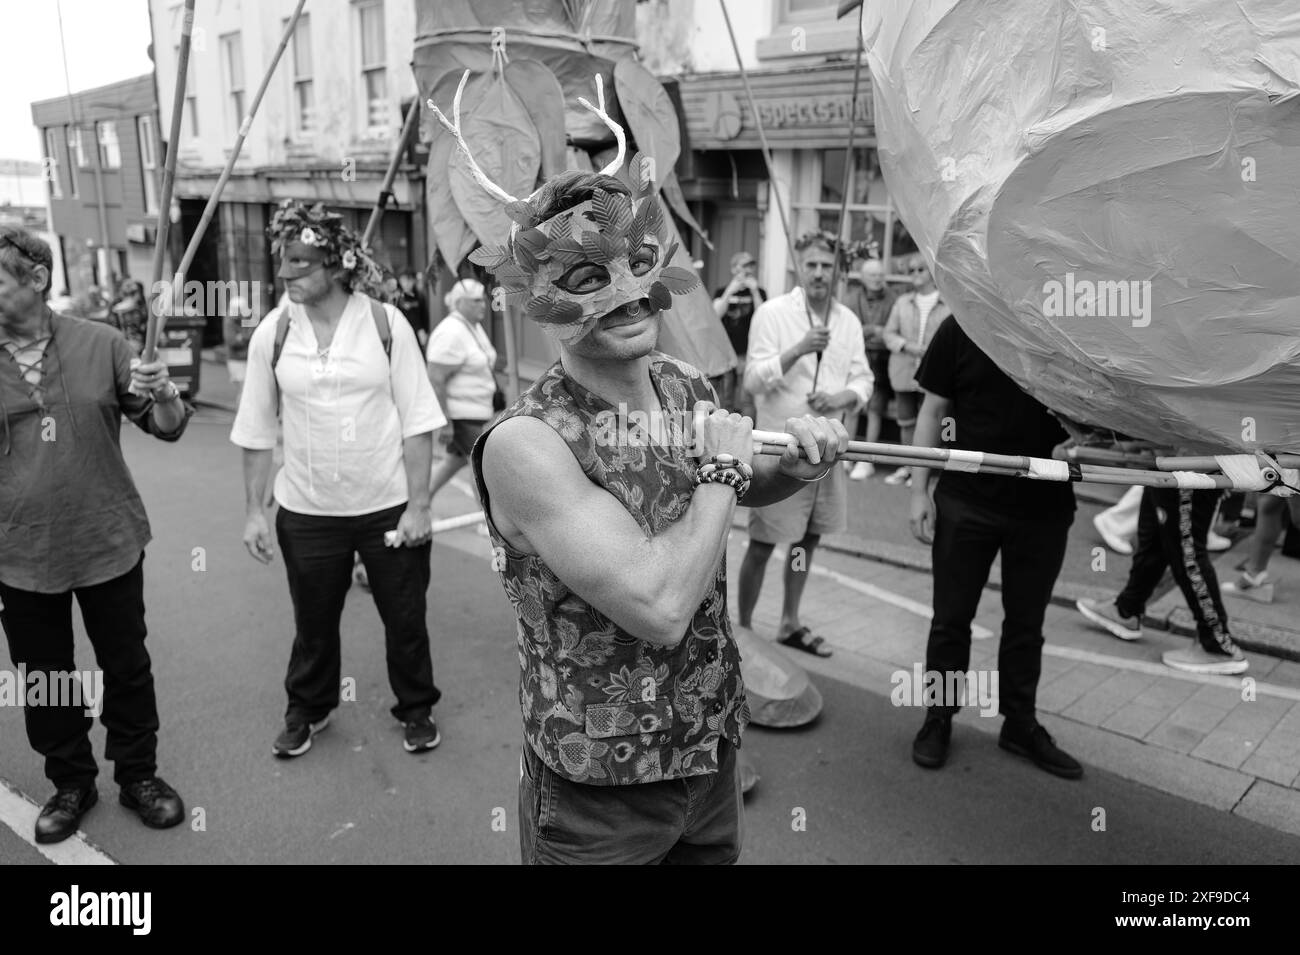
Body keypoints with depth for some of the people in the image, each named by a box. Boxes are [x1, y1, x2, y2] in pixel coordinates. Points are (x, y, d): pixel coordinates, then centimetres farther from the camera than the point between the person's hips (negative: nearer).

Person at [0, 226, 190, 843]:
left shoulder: (99, 344, -6)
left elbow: (167, 428, -3)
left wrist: (164, 395, -22)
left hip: (109, 543, -1)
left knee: (127, 667, 11)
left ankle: (138, 775, 31)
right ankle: (70, 782, 35)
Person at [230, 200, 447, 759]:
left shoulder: (385, 323, -8)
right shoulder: (273, 333, -4)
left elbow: (417, 420, -6)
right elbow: (257, 431, 3)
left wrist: (418, 504, -9)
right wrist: (254, 511, 2)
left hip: (389, 506, -1)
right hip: (306, 510, 2)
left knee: (405, 617, 11)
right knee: (313, 622, 16)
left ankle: (416, 710, 35)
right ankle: (306, 709, 41)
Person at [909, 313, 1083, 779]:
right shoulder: (962, 327, -6)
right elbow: (933, 411, -1)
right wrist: (919, 491, -5)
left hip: (1045, 507, 2)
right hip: (965, 501, -1)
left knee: (1026, 622, 15)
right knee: (951, 618, 9)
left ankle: (1020, 724, 32)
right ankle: (938, 718, 26)